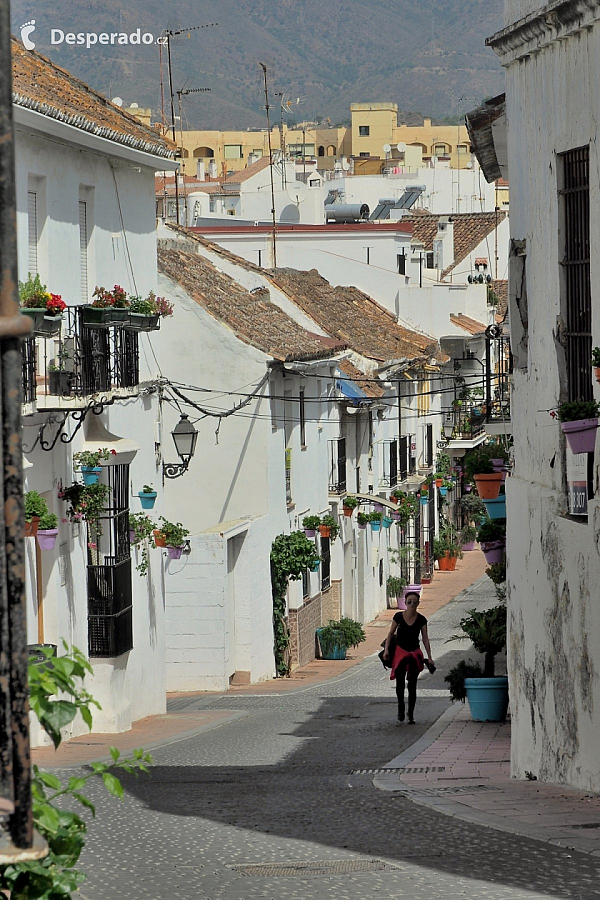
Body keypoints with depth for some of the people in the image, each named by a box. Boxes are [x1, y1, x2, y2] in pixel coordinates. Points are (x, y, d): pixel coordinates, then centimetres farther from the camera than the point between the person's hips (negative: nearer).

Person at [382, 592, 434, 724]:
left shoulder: (421, 620, -4)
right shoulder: (399, 616, -5)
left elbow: (425, 639, 0)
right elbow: (391, 633, 3)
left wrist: (429, 657, -2)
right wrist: (386, 650, -6)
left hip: (415, 653, 1)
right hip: (400, 652, -1)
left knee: (412, 685, 2)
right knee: (400, 682, -8)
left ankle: (411, 714, 10)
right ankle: (401, 708, 13)